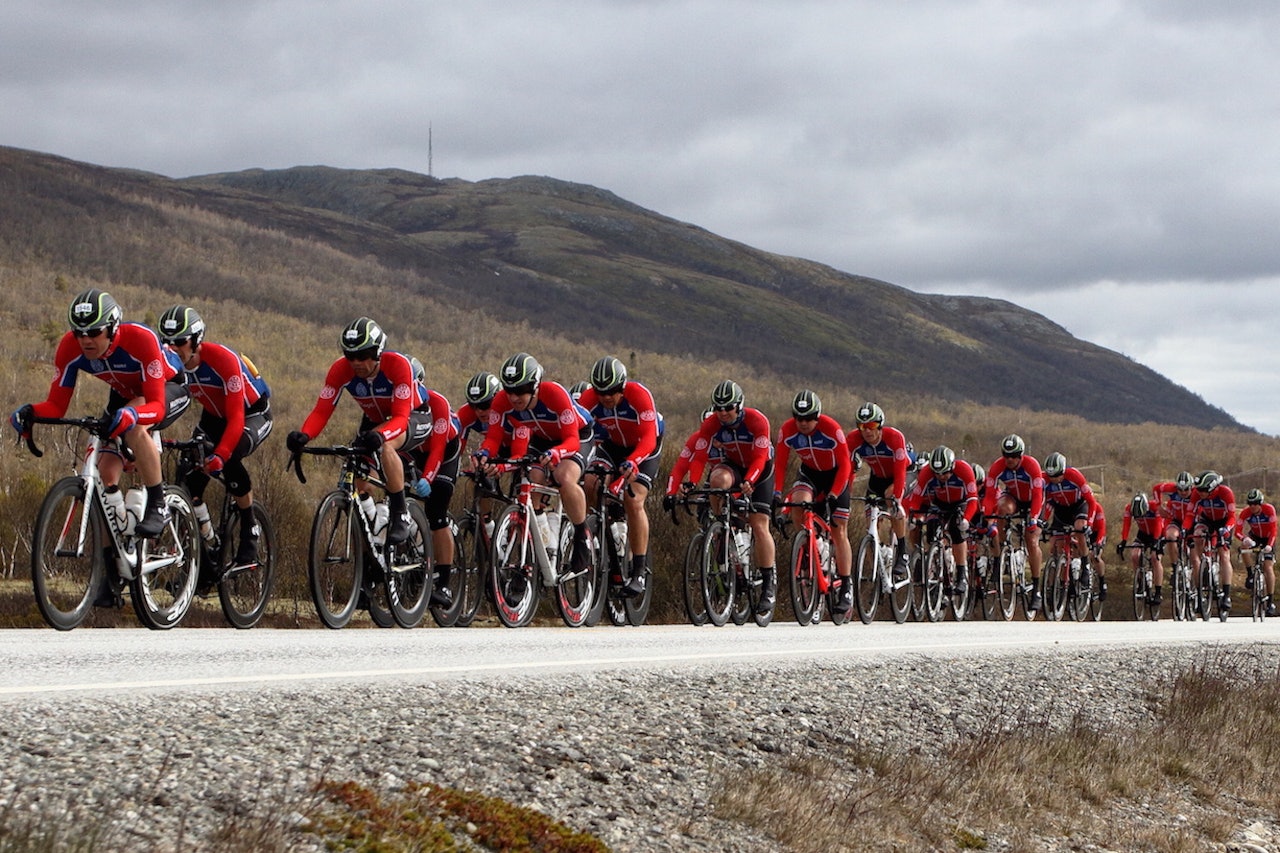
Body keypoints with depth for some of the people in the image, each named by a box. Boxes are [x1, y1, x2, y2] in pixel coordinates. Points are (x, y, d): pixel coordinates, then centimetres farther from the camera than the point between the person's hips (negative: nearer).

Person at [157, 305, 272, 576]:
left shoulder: (223, 360, -33)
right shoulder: (172, 363, -17)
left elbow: (236, 418, -38)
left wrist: (220, 455, -52)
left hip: (253, 414, -6)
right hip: (214, 416, 6)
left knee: (228, 460, -34)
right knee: (189, 477, -11)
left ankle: (250, 534, -16)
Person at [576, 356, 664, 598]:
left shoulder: (639, 396, -33)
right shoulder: (589, 398, -23)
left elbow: (648, 439, -39)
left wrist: (632, 462, -57)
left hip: (645, 447, -4)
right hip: (612, 445, 4)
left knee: (633, 501, -21)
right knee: (589, 484, -22)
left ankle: (639, 573, -17)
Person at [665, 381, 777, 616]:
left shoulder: (756, 420, -27)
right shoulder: (711, 424, -19)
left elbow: (760, 458, -33)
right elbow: (699, 457, -24)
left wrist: (748, 482, -49)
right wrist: (691, 483, -41)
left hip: (759, 470, -3)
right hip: (731, 464, 3)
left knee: (759, 526, -13)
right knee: (718, 479, -36)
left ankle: (769, 581, -3)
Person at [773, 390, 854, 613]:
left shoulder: (831, 429, -29)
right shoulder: (787, 430, -21)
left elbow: (844, 464, -24)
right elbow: (780, 463, -15)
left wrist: (833, 494, -34)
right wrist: (777, 491, -28)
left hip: (835, 475, -3)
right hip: (809, 473, 3)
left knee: (839, 532, -5)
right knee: (798, 504, -30)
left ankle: (846, 587, 1)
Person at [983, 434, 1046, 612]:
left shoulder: (1031, 465, -31)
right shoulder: (997, 467, -24)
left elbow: (1037, 496, -33)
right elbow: (990, 495, -25)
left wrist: (1033, 518, -45)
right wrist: (984, 515, -40)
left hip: (1031, 501, -2)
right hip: (1012, 497, 2)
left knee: (1032, 542, -14)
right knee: (1004, 507, -36)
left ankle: (1036, 589, -7)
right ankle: (1000, 549, -24)